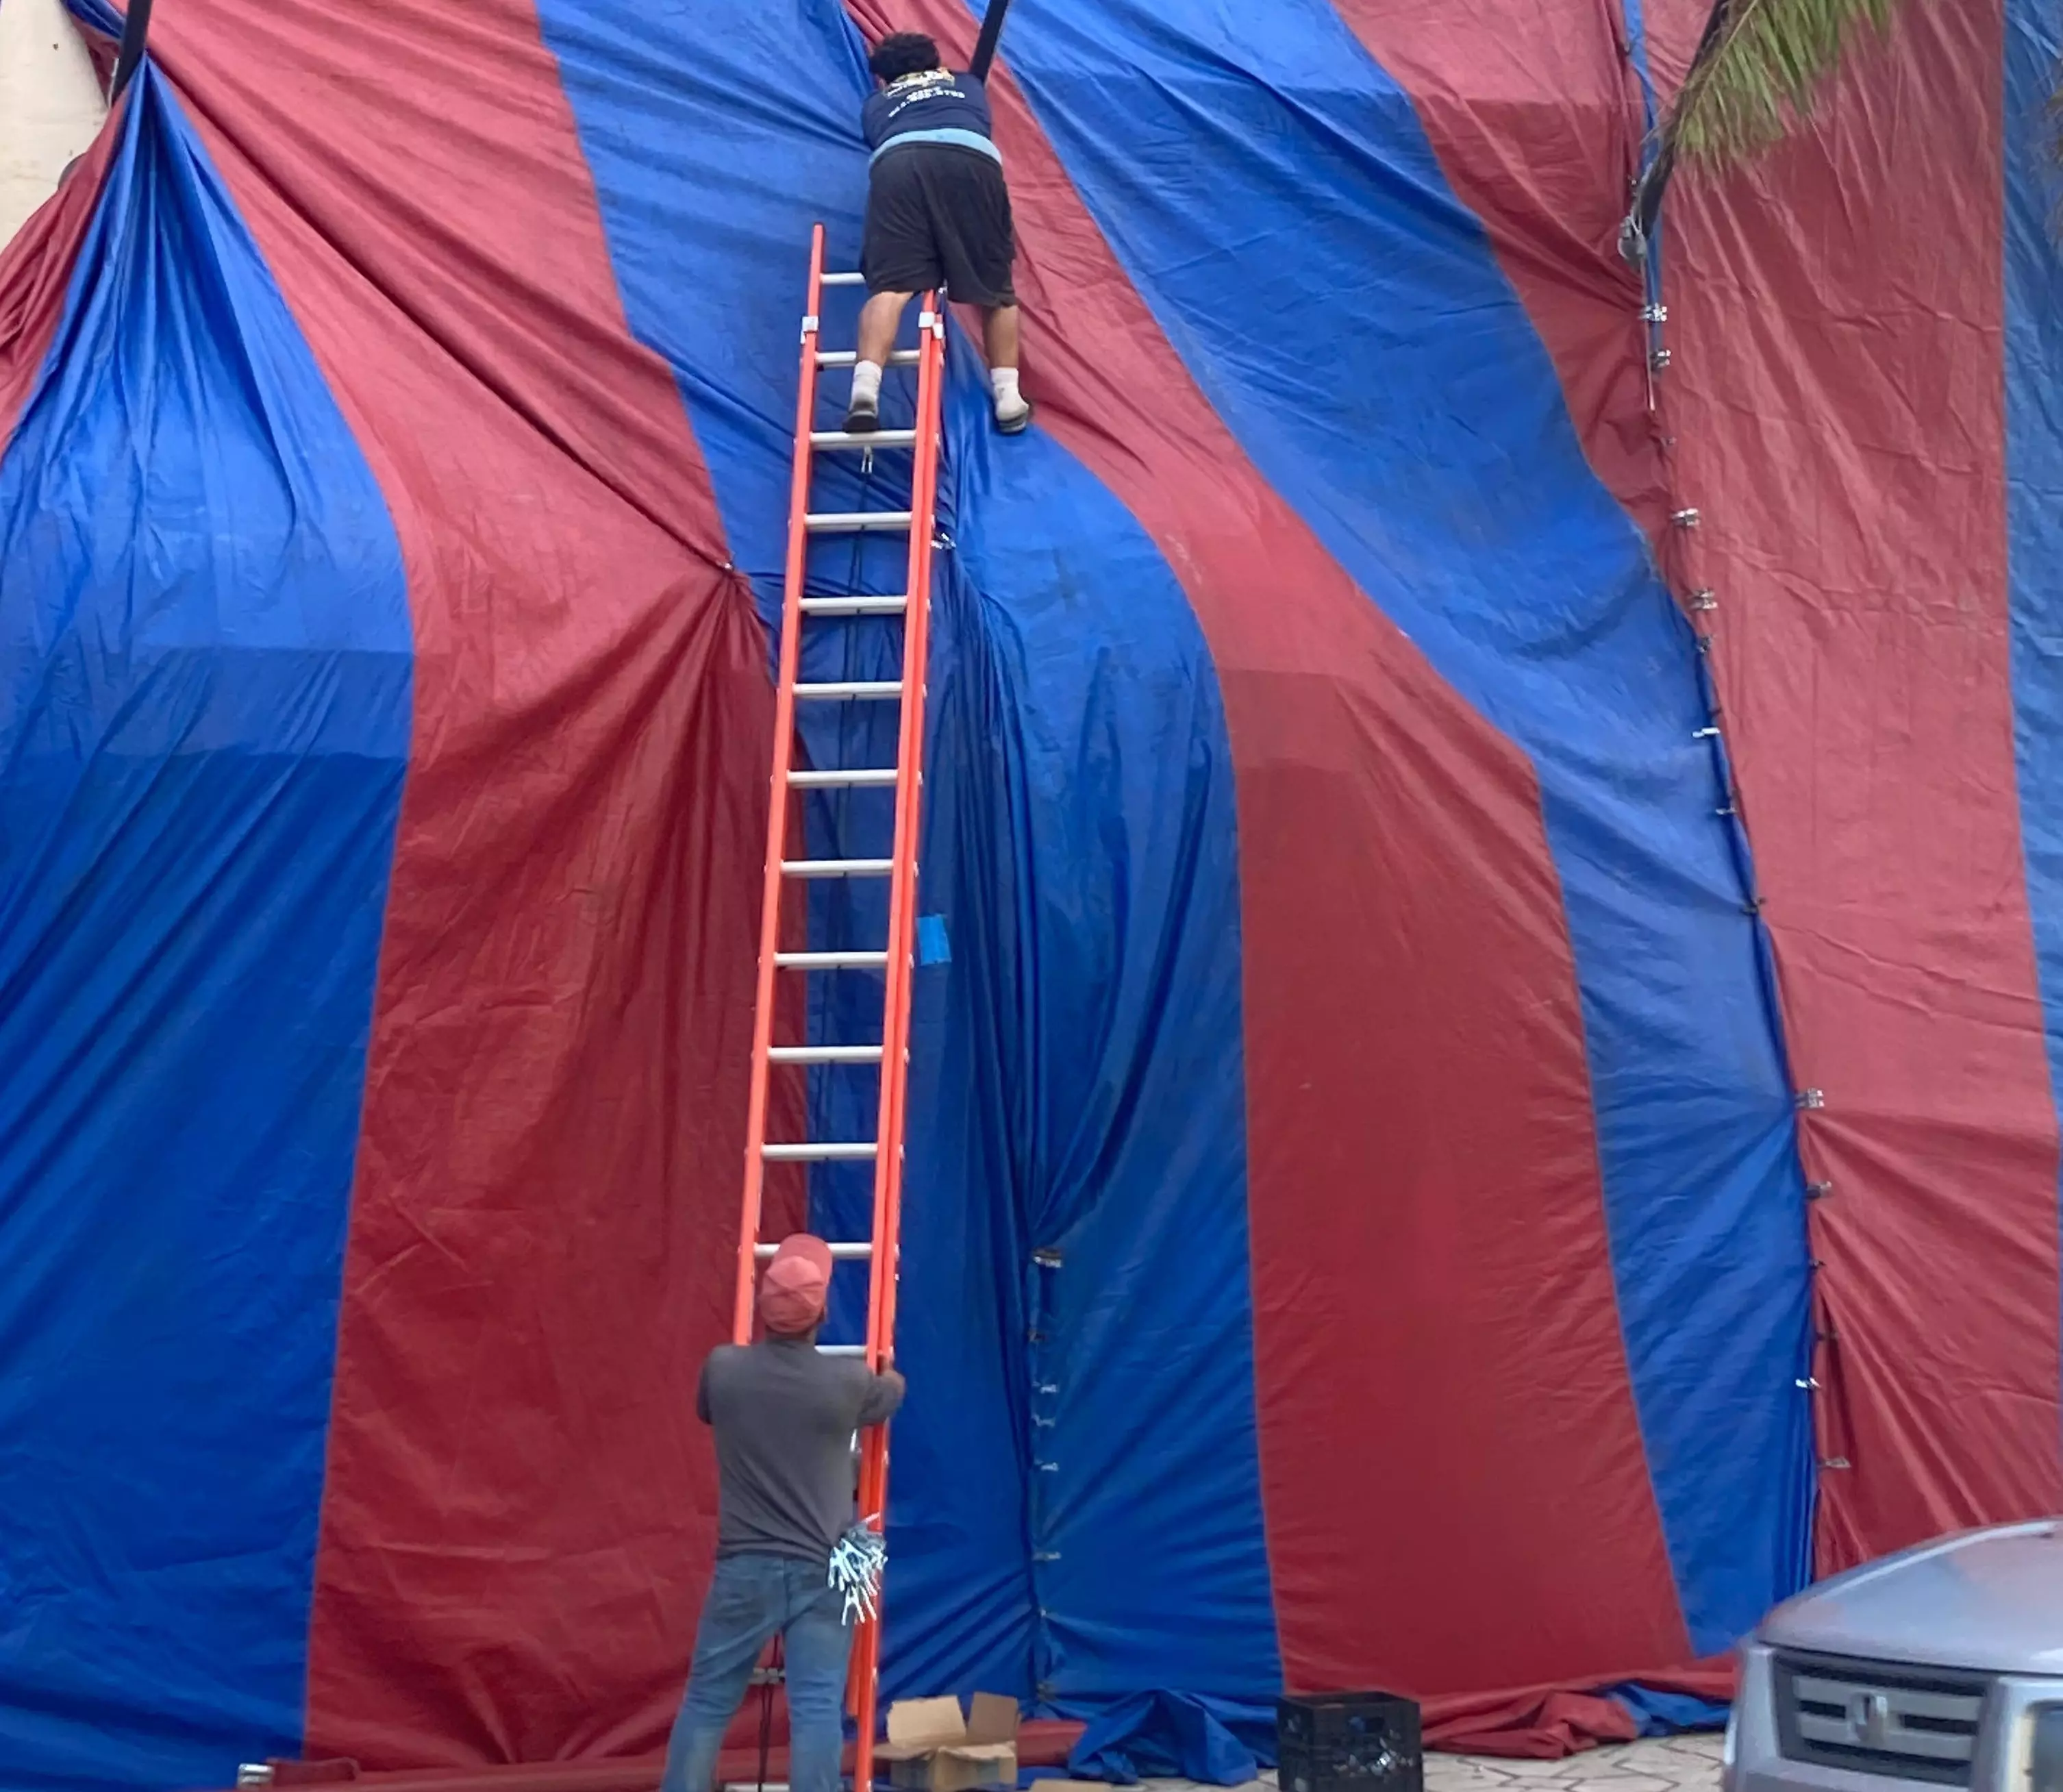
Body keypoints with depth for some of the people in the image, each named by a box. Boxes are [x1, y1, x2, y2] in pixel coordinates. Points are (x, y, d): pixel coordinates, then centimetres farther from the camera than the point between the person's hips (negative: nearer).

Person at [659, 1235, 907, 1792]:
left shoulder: (723, 1368, -6)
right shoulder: (849, 1381, -7)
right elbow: (893, 1392, 18)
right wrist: (884, 1371, 42)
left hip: (743, 1567, 1)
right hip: (822, 1571, -1)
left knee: (707, 1701, 10)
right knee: (817, 1709, -2)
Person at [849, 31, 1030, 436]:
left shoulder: (876, 104, 38)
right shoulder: (967, 85, 42)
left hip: (899, 163, 0)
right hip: (972, 161, 0)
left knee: (891, 285, -12)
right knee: (995, 288, 11)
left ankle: (865, 389, -32)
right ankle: (1008, 398, 4)